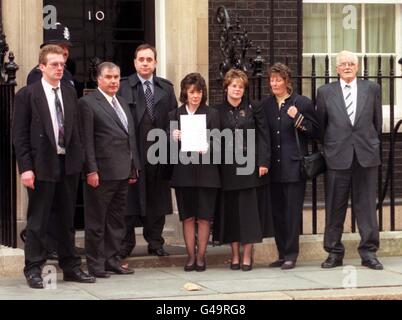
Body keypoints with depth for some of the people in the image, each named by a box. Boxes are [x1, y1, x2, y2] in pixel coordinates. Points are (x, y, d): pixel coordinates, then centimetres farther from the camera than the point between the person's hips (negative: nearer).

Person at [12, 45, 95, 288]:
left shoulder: (70, 93, 10)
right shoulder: (27, 95, -5)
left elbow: (77, 129, 13)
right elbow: (20, 135, -7)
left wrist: (80, 159, 5)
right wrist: (25, 168, -13)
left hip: (69, 165, 5)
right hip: (42, 166, -5)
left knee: (67, 220, 13)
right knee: (38, 221, 2)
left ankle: (71, 267, 21)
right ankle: (34, 270, 10)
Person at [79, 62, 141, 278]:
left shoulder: (122, 103, 17)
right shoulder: (88, 103, -7)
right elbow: (87, 141, -12)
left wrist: (134, 167, 14)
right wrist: (91, 170, -17)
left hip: (123, 171, 8)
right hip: (101, 172, -8)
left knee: (117, 220, 13)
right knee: (96, 221, 1)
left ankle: (112, 260, 20)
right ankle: (95, 264, 7)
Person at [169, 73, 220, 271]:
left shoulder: (212, 114, 6)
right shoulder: (175, 115, 8)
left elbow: (217, 143, 2)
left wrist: (208, 148, -19)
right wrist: (173, 139, -13)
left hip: (206, 171, -1)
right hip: (183, 172, 1)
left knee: (204, 217, 0)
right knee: (188, 217, 4)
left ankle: (201, 256, 8)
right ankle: (191, 256, 11)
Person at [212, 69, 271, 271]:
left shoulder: (254, 109, 4)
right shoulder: (218, 111, 6)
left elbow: (263, 136, 2)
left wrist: (263, 162, -7)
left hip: (250, 165, -1)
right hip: (228, 167, 1)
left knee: (249, 209, -2)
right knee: (231, 210, 4)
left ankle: (247, 256, 2)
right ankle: (235, 255, 10)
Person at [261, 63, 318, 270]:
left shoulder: (302, 103, -1)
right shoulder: (265, 104, 11)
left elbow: (314, 131, -1)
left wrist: (297, 118, -15)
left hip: (294, 166, -4)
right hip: (274, 166, 4)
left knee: (292, 211, -4)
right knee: (277, 212, 7)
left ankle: (291, 254, 1)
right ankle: (282, 254, 15)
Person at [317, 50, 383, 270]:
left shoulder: (372, 89, 7)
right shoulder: (325, 92, 6)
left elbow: (377, 122, 12)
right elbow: (320, 125, 10)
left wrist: (371, 145, 13)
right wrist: (328, 148, 10)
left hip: (366, 155, 0)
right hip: (337, 157, 0)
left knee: (366, 205, 2)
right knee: (335, 207, 3)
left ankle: (368, 252, 8)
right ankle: (334, 252, 11)